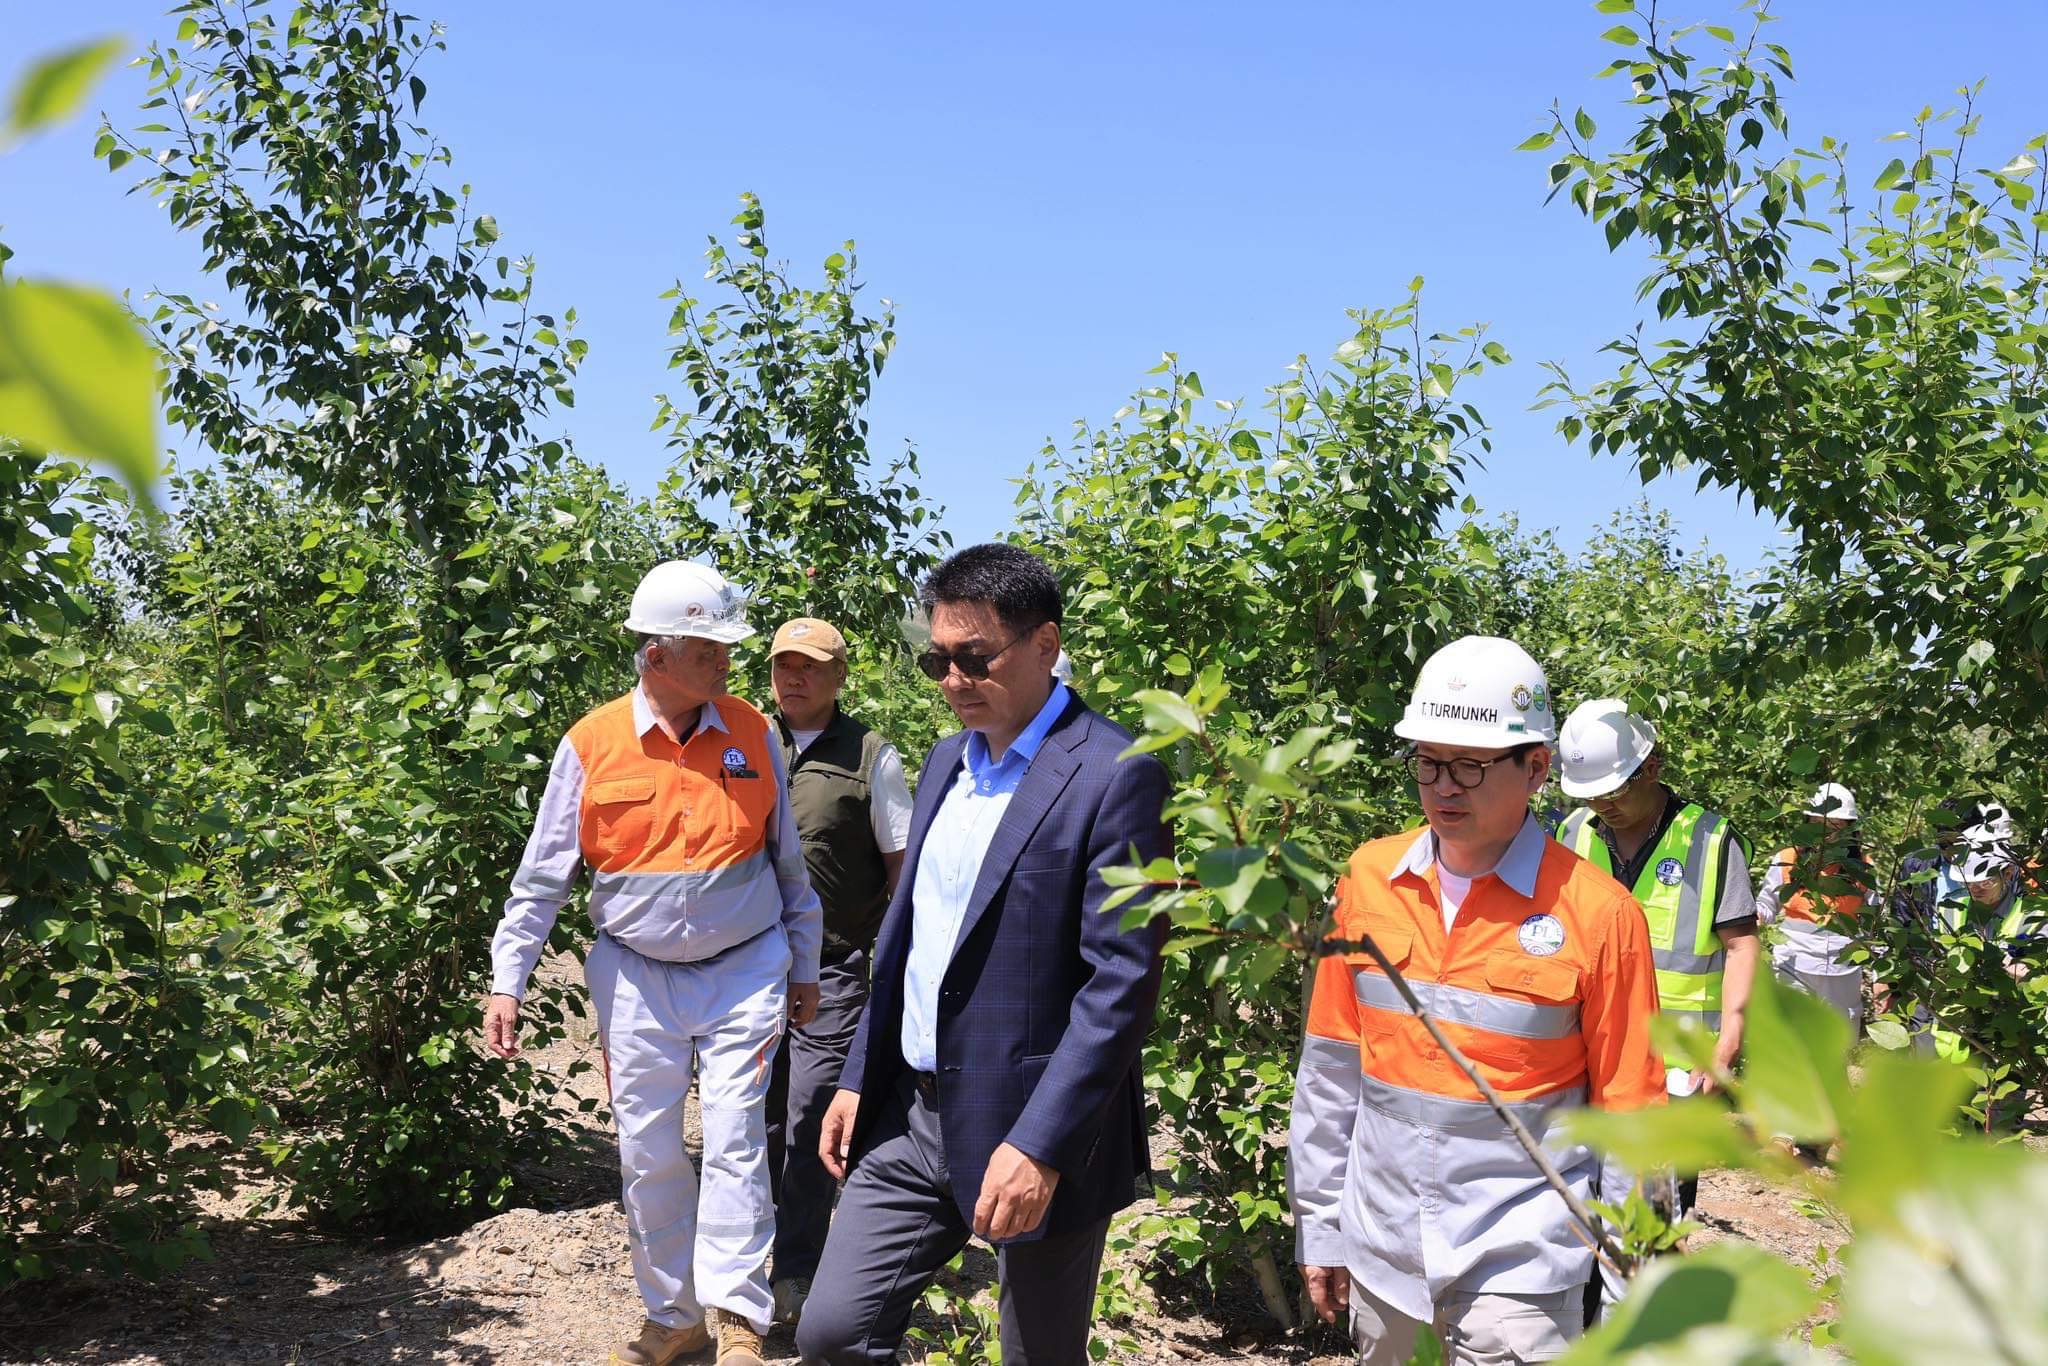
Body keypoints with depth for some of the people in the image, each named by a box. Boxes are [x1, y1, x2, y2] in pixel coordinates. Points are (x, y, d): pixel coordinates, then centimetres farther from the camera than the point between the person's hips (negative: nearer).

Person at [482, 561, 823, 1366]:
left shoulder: (752, 735, -2)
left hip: (744, 973, 0)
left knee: (733, 1142, -4)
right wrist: (506, 983, -6)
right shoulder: (591, 746, -7)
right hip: (637, 981, 1)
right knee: (648, 1155, 8)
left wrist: (804, 967, 11)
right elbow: (542, 876, -2)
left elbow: (789, 863, 7)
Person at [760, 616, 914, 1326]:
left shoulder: (870, 756, -1)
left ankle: (795, 1272, 11)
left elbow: (902, 864, 1)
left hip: (834, 967, -3)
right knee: (756, 1109, 12)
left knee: (810, 1117, -1)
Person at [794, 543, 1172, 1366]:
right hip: (912, 1117, 7)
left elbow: (1121, 980, -19)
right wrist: (858, 1078, 13)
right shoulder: (947, 760, 10)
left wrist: (1041, 1146, -23)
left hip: (1036, 1138, -6)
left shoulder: (1114, 775, -15)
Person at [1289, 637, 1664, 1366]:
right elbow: (1330, 1066, 5)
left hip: (1518, 1268, -4)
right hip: (1378, 1249, 4)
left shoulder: (1597, 913, -13)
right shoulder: (1369, 877, -2)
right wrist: (1318, 1225, 7)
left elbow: (1630, 1117, -7)